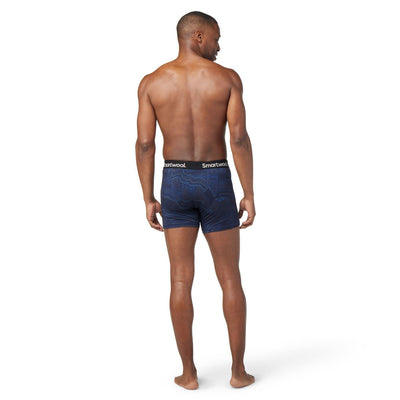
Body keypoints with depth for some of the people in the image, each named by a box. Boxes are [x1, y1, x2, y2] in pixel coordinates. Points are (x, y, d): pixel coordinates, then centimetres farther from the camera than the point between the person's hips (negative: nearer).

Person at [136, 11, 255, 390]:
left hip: (175, 183, 2)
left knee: (181, 281, 7)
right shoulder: (228, 77, -4)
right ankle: (238, 371, 14)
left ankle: (189, 373, 11)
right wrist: (249, 195, -6)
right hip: (216, 183, -1)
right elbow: (239, 138, -12)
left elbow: (144, 143, -4)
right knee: (230, 278, 9)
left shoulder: (151, 82, 1)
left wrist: (148, 200, 2)